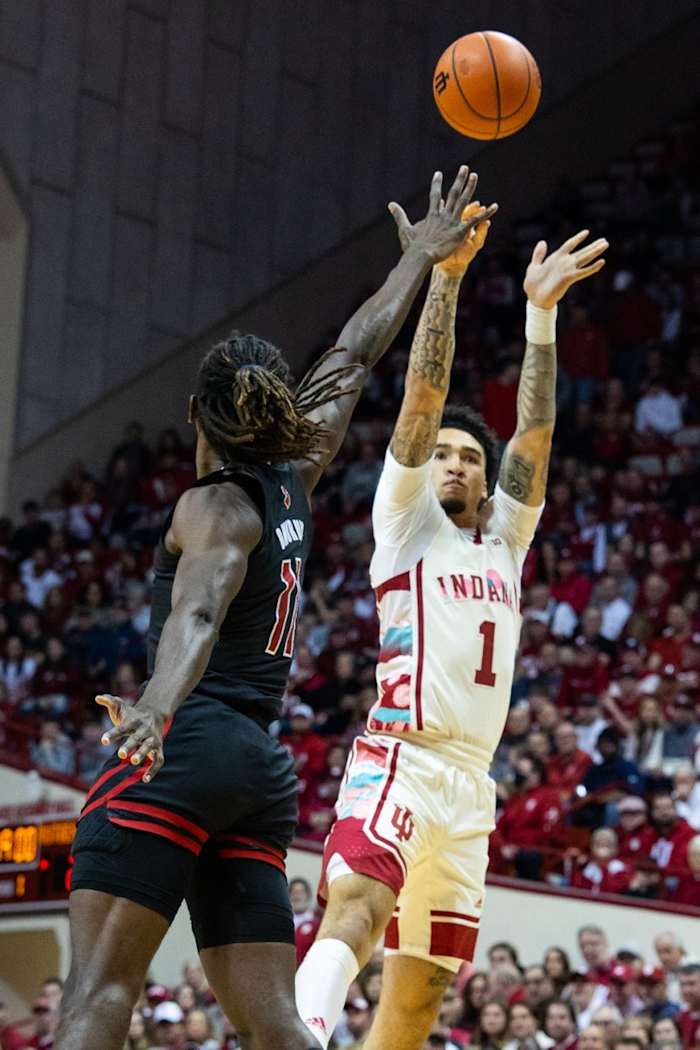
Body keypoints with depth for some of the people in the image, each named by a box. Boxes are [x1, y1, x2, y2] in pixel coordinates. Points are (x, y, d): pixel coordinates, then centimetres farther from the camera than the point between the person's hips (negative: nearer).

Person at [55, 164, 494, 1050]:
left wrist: (154, 708, -41)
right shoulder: (293, 483, 16)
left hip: (185, 747, -7)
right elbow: (351, 363, 30)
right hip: (260, 768, 7)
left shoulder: (216, 506, -2)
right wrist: (418, 260, 42)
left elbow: (199, 611, -23)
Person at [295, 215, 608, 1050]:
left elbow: (534, 432, 16)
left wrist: (540, 313, 12)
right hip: (399, 762, -6)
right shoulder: (406, 522, 8)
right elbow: (422, 396, -1)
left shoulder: (503, 544, 23)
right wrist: (445, 274, -6)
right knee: (355, 912, -32)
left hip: (469, 785, 7)